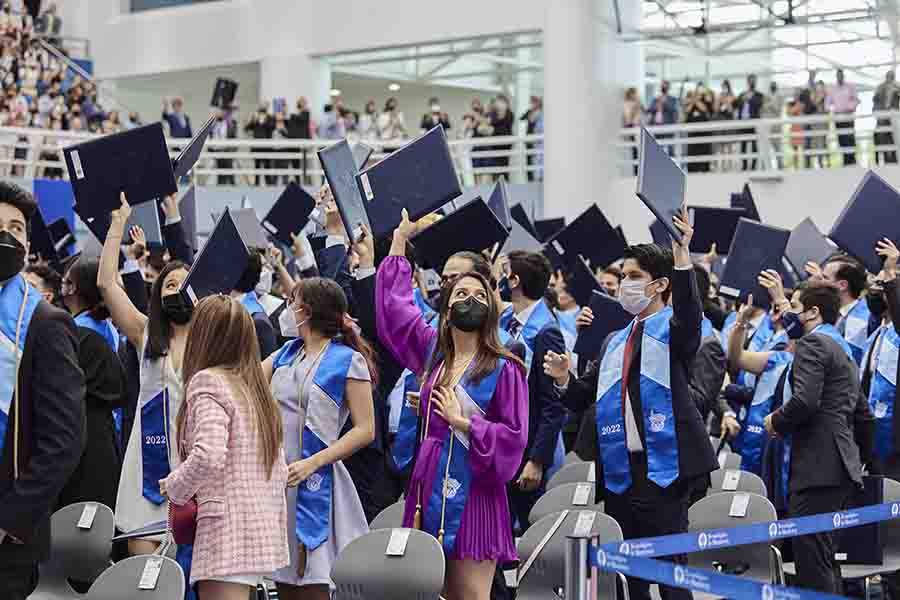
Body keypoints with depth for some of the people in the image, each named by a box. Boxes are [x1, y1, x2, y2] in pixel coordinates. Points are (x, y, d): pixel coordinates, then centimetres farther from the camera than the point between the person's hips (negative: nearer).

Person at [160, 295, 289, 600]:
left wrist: (174, 488, -6)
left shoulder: (208, 382, -7)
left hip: (227, 529, -8)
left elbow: (208, 456, -22)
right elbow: (279, 471, 16)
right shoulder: (257, 389, 16)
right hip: (265, 529, 8)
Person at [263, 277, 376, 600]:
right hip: (277, 480, 6)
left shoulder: (348, 361, -6)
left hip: (315, 483, -6)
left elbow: (365, 430, -10)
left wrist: (312, 463, -18)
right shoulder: (288, 353, 14)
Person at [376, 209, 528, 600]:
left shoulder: (505, 369, -3)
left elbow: (515, 436, -6)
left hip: (474, 491, -5)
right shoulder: (432, 353, 9)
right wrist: (401, 236, 17)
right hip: (429, 488, 5)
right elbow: (393, 304, 15)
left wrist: (464, 423, -12)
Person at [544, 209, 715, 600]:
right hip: (618, 470, 7)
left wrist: (682, 255, -35)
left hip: (662, 468, -6)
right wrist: (564, 379, -4)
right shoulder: (614, 342, 19)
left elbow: (690, 312, -23)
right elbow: (584, 398, 17)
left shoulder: (674, 330, 0)